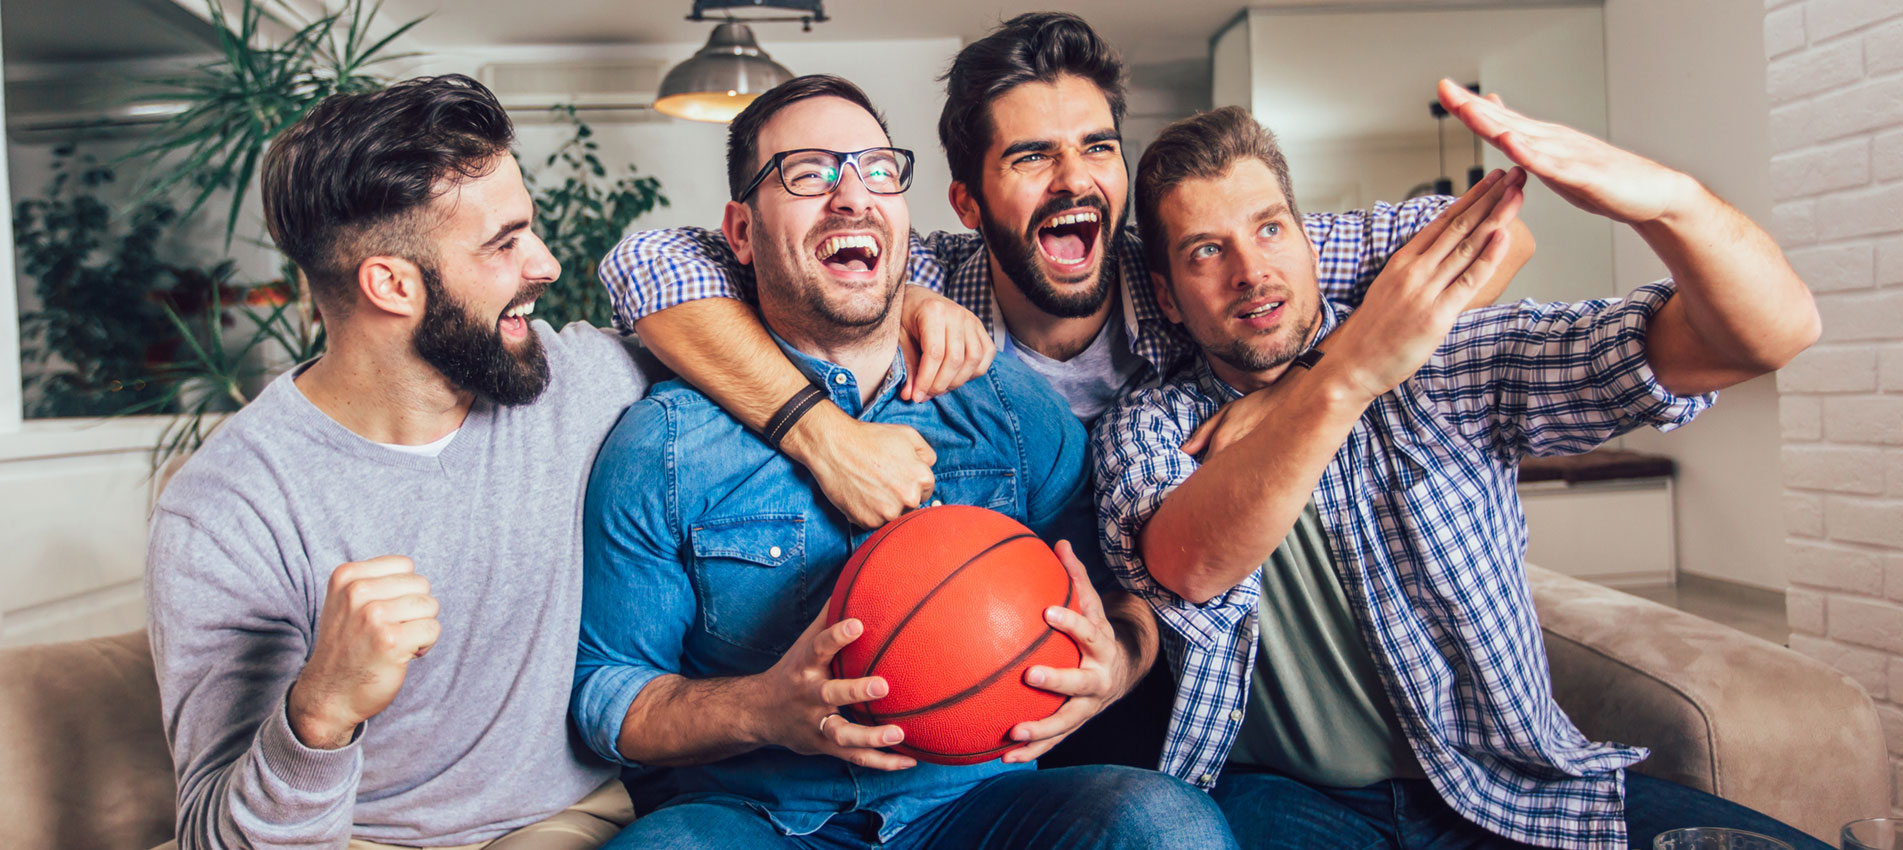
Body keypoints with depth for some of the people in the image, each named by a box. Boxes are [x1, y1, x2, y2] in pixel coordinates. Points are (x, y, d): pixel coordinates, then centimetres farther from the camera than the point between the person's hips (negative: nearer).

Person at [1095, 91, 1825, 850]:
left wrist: (1669, 197, -30)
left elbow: (1772, 331, -7)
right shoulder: (1145, 430, -1)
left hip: (1510, 787, 2)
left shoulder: (1444, 361, 0)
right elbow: (1188, 568, -26)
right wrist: (1344, 379, -40)